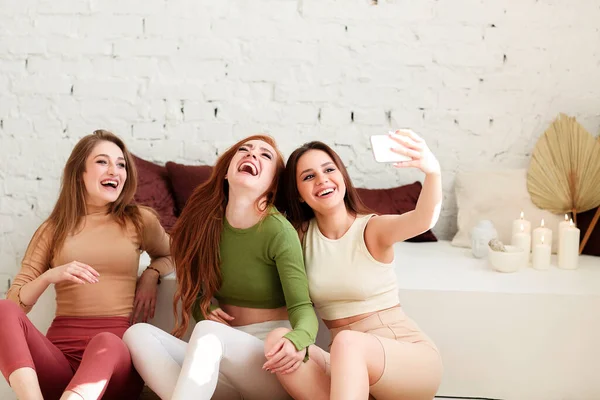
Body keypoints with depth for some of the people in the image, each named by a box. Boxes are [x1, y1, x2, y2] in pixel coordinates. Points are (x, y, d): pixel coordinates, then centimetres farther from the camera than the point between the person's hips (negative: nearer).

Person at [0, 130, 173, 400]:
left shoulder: (140, 221, 13)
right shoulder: (53, 229, 15)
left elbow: (169, 255, 33)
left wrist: (151, 274, 10)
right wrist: (49, 276, -11)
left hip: (117, 347, -1)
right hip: (60, 351, 2)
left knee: (105, 342, -38)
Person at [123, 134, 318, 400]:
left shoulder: (278, 231, -11)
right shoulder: (206, 221, 4)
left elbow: (303, 309, -16)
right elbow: (192, 289, 18)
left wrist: (297, 341, -39)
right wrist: (203, 312, -5)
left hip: (271, 358, -5)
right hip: (224, 357, 5)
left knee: (209, 332, -34)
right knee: (138, 333, -18)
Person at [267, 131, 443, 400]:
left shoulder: (373, 229, -7)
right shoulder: (300, 236, 5)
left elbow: (422, 220, -28)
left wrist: (432, 171, -49)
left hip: (411, 355, -3)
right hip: (349, 364, 4)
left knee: (347, 343, -36)